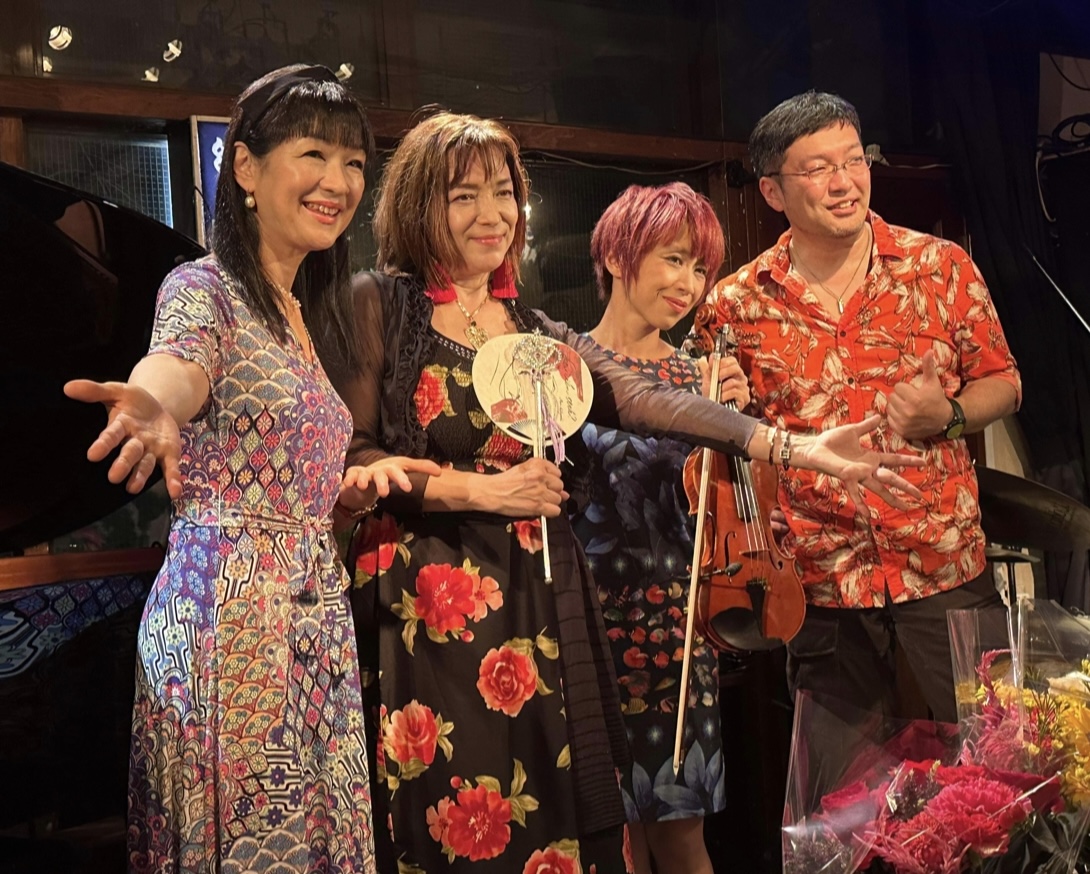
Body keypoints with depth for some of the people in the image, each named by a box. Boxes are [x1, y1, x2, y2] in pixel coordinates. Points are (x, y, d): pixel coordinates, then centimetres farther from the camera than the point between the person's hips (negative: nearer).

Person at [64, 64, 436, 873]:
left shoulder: (306, 318, 16)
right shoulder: (204, 287, -7)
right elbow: (178, 363, -32)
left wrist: (353, 486, 5)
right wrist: (156, 407, -54)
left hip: (315, 617, 8)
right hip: (224, 615, -7)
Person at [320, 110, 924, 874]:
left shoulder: (536, 330, 14)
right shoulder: (381, 305, -2)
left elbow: (640, 399, 1)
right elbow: (344, 458, -10)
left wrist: (794, 446, -10)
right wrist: (481, 489, -12)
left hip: (540, 606, 5)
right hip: (431, 604, -5)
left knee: (559, 813, 7)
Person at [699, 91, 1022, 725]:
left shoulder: (942, 267, -2)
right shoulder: (737, 305, -2)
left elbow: (1002, 381, 8)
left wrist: (950, 415, -13)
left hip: (944, 563, 0)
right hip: (820, 581, 0)